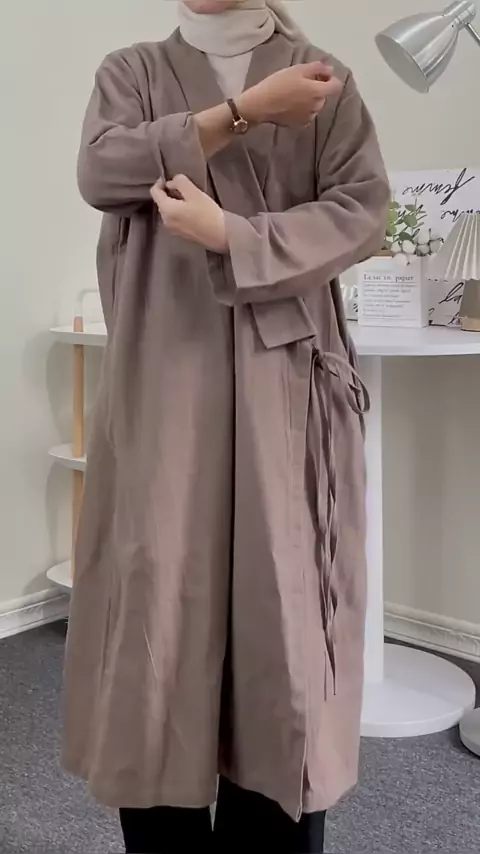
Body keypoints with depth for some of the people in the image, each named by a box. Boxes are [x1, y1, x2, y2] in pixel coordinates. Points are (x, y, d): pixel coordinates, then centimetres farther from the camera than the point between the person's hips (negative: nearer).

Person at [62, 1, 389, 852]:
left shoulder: (324, 79, 12)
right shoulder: (132, 71, 15)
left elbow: (363, 209, -1)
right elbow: (101, 173, -5)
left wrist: (229, 235, -13)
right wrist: (245, 111, -8)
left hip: (282, 379, 0)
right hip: (164, 378, 1)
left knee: (282, 597, -1)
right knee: (159, 589, -1)